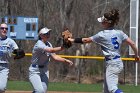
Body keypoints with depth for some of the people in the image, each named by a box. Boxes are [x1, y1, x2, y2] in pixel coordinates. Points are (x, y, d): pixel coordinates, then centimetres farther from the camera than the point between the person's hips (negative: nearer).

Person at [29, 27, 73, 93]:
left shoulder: (48, 44, 5)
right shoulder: (39, 44, -21)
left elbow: (54, 57, 2)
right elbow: (51, 50, -34)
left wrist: (65, 60, -11)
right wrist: (62, 48, -45)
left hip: (44, 71, 8)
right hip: (35, 71, -8)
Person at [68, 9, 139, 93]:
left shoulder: (102, 35, -9)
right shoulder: (119, 33, 6)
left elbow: (86, 40, -1)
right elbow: (132, 43, 3)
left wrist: (73, 40, 10)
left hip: (112, 64, -8)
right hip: (119, 63, 8)